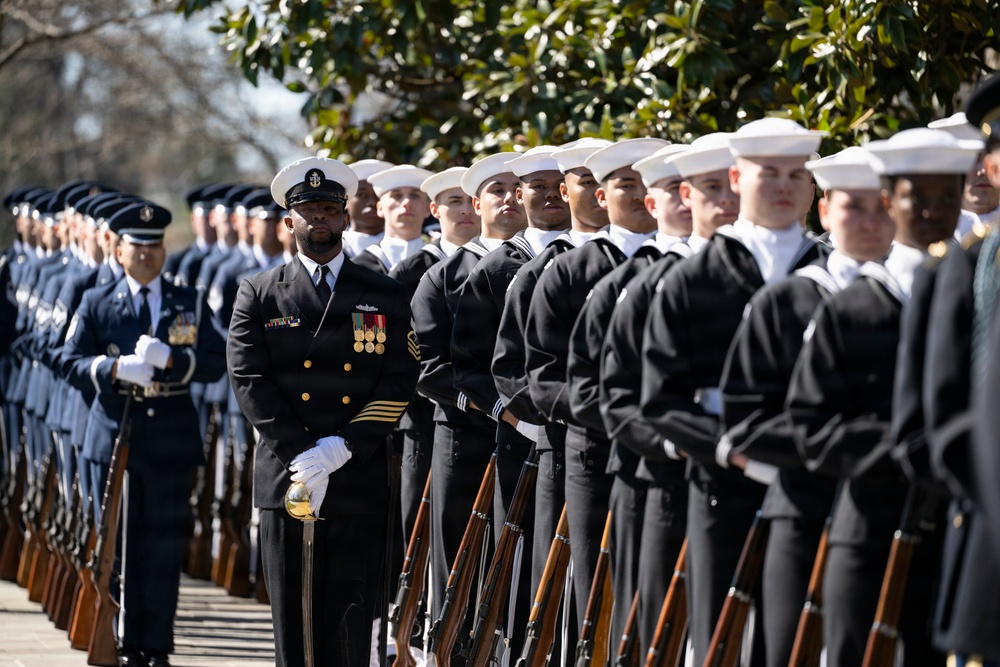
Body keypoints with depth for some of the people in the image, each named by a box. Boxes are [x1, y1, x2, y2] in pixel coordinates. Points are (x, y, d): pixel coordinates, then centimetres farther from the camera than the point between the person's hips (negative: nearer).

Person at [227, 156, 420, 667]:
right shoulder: (259, 295, 9)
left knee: (352, 625, -1)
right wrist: (302, 456, -12)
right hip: (285, 482, 0)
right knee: (293, 624, 0)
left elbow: (398, 386, 2)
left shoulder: (385, 298, 10)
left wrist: (340, 448, -12)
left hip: (360, 485, 0)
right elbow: (250, 381, -1)